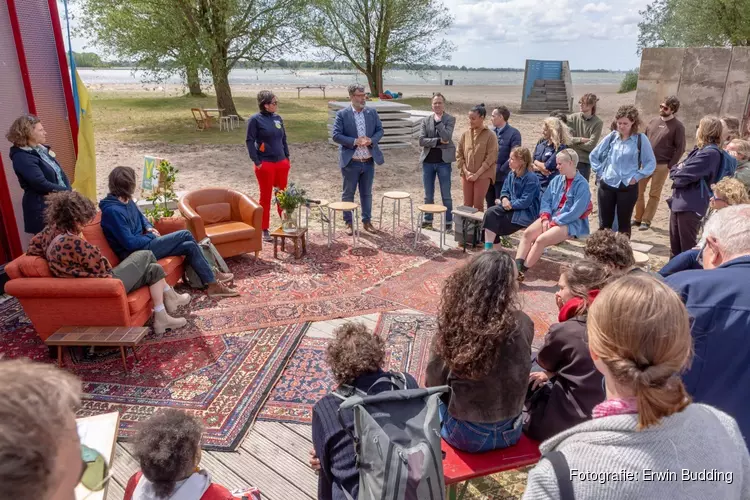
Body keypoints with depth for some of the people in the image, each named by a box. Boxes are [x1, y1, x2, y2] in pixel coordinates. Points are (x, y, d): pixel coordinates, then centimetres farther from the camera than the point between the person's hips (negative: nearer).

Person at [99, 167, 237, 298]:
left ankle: (213, 285, 1)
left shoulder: (127, 201, 6)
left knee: (190, 246, -2)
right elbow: (130, 243, -24)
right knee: (185, 235, -12)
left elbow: (140, 217, 27)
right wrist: (151, 237, -9)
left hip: (143, 243, 10)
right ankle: (212, 279, -1)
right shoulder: (112, 210, -23)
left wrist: (149, 228, 6)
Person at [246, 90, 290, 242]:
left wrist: (287, 158, 12)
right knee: (266, 197, 4)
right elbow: (249, 141, -8)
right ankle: (264, 230, 15)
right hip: (265, 164, -5)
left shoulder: (278, 118, 8)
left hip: (281, 162, 5)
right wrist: (256, 162, -12)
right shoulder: (255, 119, -8)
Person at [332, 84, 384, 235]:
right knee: (348, 193, 7)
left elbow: (380, 130, 7)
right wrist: (355, 141, -19)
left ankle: (367, 221, 25)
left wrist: (371, 140, -13)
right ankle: (349, 223, 19)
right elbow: (336, 136, -10)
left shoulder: (372, 112, 6)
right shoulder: (342, 114, -6)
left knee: (366, 193, 13)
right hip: (351, 162, -3)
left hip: (369, 162, 3)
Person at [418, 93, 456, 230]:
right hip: (428, 161, 3)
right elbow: (421, 140, -5)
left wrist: (438, 121, -13)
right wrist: (438, 141, -14)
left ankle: (448, 222, 12)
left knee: (446, 195, 3)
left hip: (443, 161, -3)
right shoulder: (426, 120, 6)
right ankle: (428, 220, 22)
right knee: (428, 195, 10)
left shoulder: (450, 119, -1)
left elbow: (446, 137, -16)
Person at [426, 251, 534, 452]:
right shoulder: (521, 324, -18)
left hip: (464, 435, -2)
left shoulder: (452, 324, -21)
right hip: (510, 432, 2)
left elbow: (433, 384, -8)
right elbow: (516, 372, 2)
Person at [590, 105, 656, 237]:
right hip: (607, 185, 2)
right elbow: (594, 155, 13)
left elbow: (651, 163, -1)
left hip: (628, 187, -2)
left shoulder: (641, 139, -4)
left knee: (624, 223, 7)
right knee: (605, 222, 9)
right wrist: (600, 171, 4)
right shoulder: (612, 137, 3)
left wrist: (636, 177, -8)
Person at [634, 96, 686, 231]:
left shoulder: (678, 126, -6)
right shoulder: (654, 121, 8)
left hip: (662, 165, -4)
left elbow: (680, 148, -6)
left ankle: (646, 221, 10)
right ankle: (638, 218, 18)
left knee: (654, 194, 3)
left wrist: (670, 166, -11)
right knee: (638, 191, 6)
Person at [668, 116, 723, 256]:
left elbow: (683, 177, -22)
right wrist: (679, 170, -7)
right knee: (675, 246, 19)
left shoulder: (710, 153, -18)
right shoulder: (701, 149, 14)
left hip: (690, 206, -9)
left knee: (687, 247, 3)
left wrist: (676, 172, 0)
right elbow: (680, 167, 16)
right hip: (679, 202, 9)